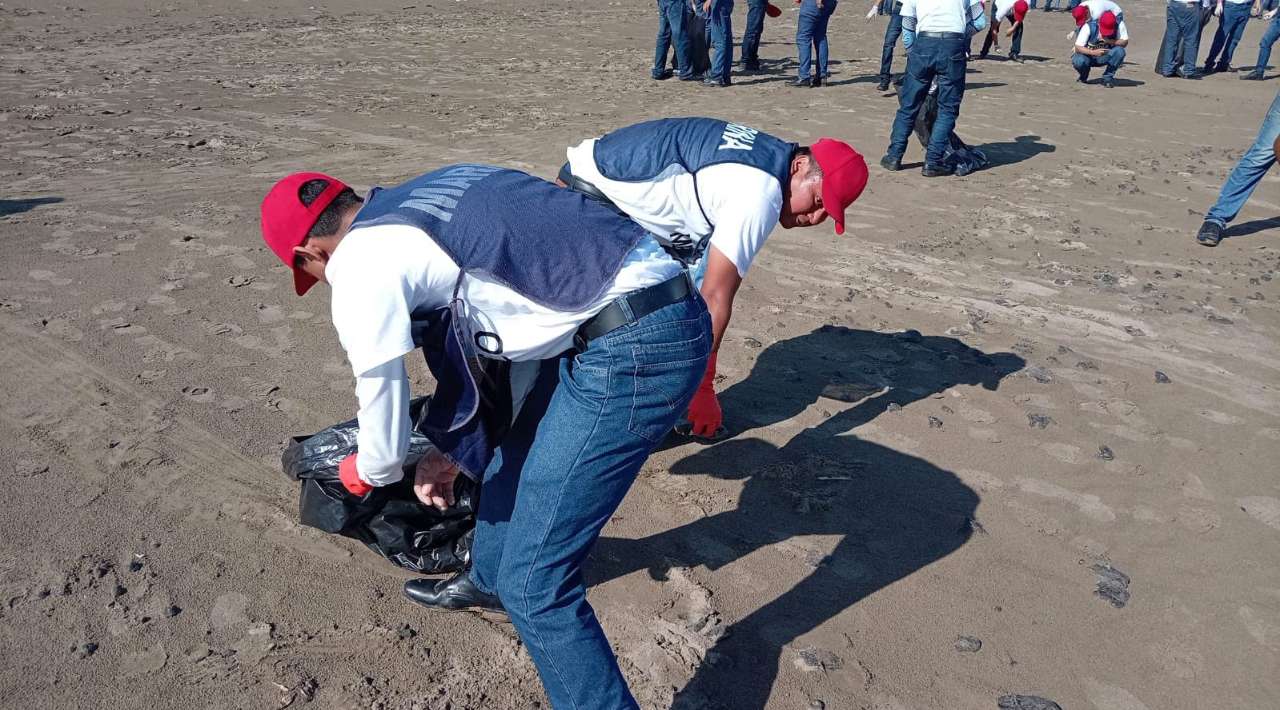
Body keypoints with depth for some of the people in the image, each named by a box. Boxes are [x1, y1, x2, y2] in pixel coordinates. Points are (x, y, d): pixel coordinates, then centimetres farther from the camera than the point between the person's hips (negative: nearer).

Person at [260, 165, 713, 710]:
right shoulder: (417, 201, 19)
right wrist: (451, 450, 40)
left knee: (534, 584, -3)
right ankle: (489, 583, 55)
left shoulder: (358, 269, -6)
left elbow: (386, 436, 4)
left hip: (633, 347, -10)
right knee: (512, 460, 30)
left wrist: (362, 474, 28)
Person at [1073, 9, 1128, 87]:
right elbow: (1078, 48, -26)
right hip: (1089, 54, -2)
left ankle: (1108, 77, -8)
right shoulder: (1089, 26, -23)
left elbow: (1124, 42, -20)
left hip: (1106, 56, 2)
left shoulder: (1119, 25, -17)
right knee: (1078, 61, -35)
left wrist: (1109, 41, -36)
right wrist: (1093, 52, -42)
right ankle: (1083, 77, 3)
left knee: (1119, 51, -29)